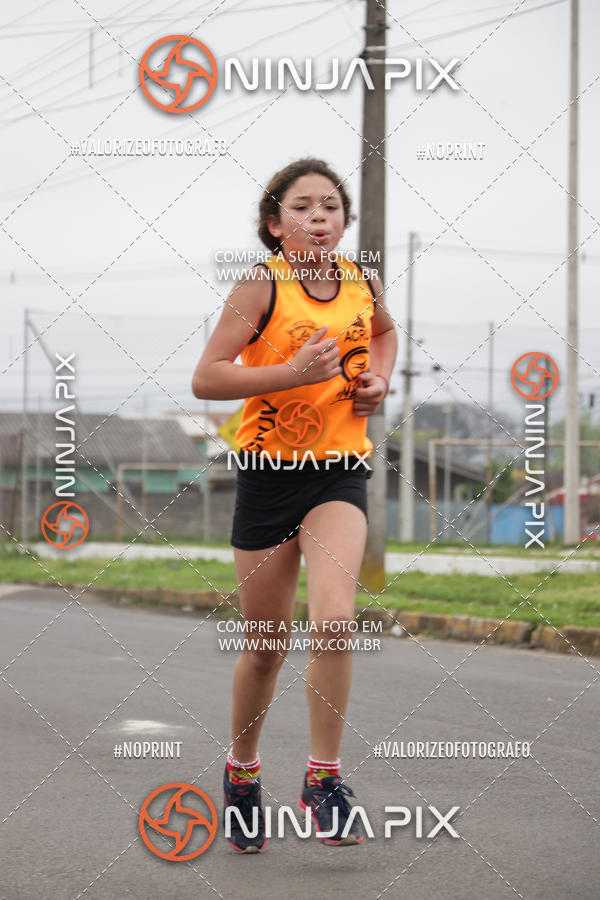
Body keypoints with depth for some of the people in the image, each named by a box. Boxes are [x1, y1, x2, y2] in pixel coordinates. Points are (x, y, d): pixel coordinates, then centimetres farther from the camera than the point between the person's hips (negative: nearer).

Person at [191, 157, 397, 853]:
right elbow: (205, 380, -15)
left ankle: (324, 778, -5)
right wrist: (293, 372, -23)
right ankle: (242, 769, 32)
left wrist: (379, 377, 7)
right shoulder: (262, 286, -10)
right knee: (265, 645, 7)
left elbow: (385, 332, 27)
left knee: (333, 620, -20)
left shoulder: (364, 283, 3)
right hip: (269, 469, -2)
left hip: (341, 470, 2)